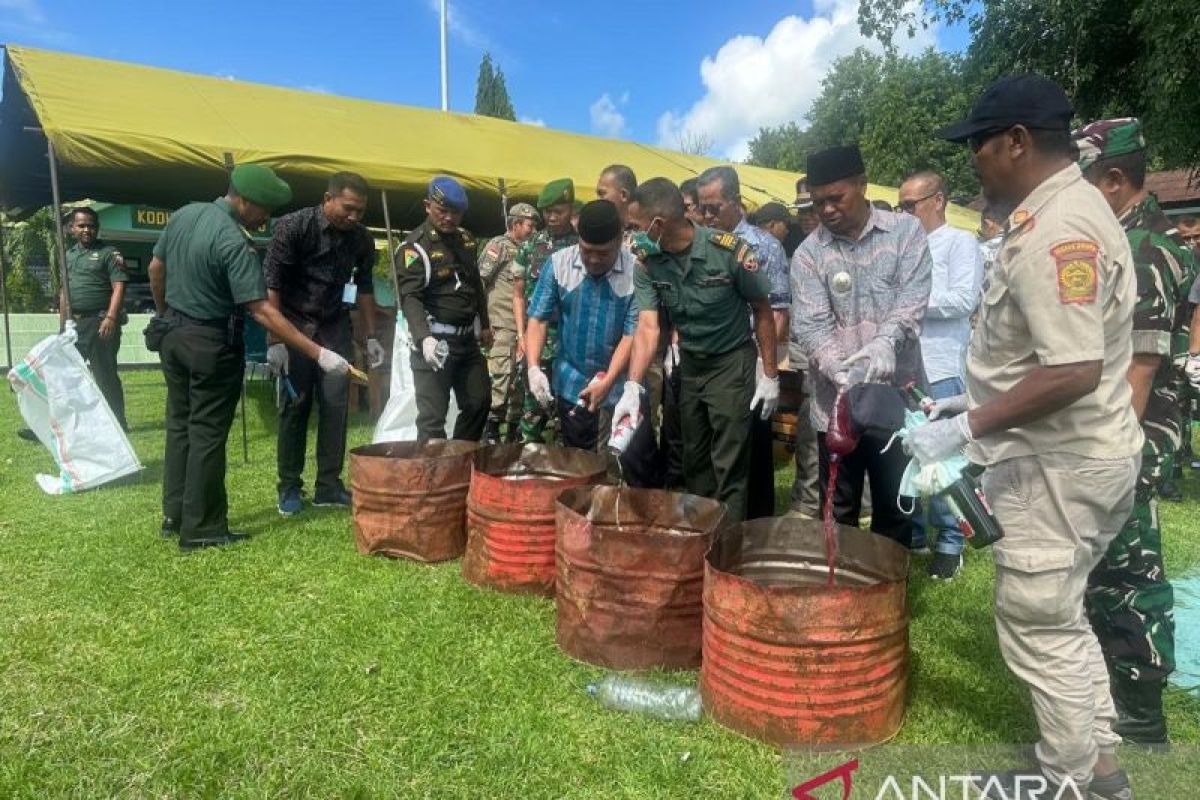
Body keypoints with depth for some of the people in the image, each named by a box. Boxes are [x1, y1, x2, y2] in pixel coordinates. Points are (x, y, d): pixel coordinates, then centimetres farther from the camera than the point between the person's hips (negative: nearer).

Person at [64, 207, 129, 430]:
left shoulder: (109, 252, -3)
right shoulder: (68, 255, 17)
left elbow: (119, 286, -12)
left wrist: (111, 318, -21)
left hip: (100, 323, -7)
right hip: (74, 323, 7)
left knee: (105, 374, -3)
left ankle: (118, 423, 6)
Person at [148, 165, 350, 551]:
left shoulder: (183, 214, 1)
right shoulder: (234, 242, -24)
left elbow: (156, 269, 12)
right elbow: (262, 311, -28)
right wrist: (318, 353, -29)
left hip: (173, 334, 8)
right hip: (212, 342, -8)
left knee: (179, 425, 16)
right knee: (207, 434, 0)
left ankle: (174, 514, 26)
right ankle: (201, 529, 7)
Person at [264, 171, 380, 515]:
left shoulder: (361, 238, -4)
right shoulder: (293, 226, -15)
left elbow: (364, 288, 8)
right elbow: (272, 284, -14)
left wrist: (371, 337, 6)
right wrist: (275, 340, -18)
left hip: (335, 326, 3)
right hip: (294, 323, -3)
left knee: (336, 404, -1)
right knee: (296, 404, -2)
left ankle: (329, 486, 8)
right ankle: (289, 487, 11)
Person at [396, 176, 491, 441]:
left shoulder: (466, 238, 11)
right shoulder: (415, 246, -12)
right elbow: (410, 298, -21)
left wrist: (485, 324, 23)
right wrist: (424, 338, -36)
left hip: (467, 338, 8)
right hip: (435, 341, -7)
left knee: (479, 402, 13)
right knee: (433, 416, -7)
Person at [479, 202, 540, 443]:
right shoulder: (499, 245, -2)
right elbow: (479, 281, -9)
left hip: (523, 326, 7)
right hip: (503, 325, -7)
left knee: (519, 378, 9)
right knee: (501, 376, -11)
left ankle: (514, 429, 18)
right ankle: (491, 429, -3)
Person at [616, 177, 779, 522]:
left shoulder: (731, 251, -23)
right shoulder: (646, 263, -12)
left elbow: (762, 310, -10)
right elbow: (647, 326, -18)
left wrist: (770, 375, -9)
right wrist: (632, 386, -32)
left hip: (732, 364, -4)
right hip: (688, 364, 5)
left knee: (729, 467, -2)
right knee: (694, 461, 17)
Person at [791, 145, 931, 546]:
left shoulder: (905, 231, 1)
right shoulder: (808, 254, 1)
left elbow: (913, 299, -11)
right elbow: (811, 324, -8)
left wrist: (886, 340, -31)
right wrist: (839, 370, -26)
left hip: (897, 396, 0)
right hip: (836, 402, 1)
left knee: (895, 508, 12)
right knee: (838, 511, 11)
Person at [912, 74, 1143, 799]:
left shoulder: (1055, 231, -23)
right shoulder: (1065, 210, 11)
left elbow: (1075, 370, -29)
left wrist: (967, 428, -24)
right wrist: (983, 400, 18)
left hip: (1058, 463, -11)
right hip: (1068, 454, 11)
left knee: (1040, 626, 6)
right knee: (1061, 616, 22)